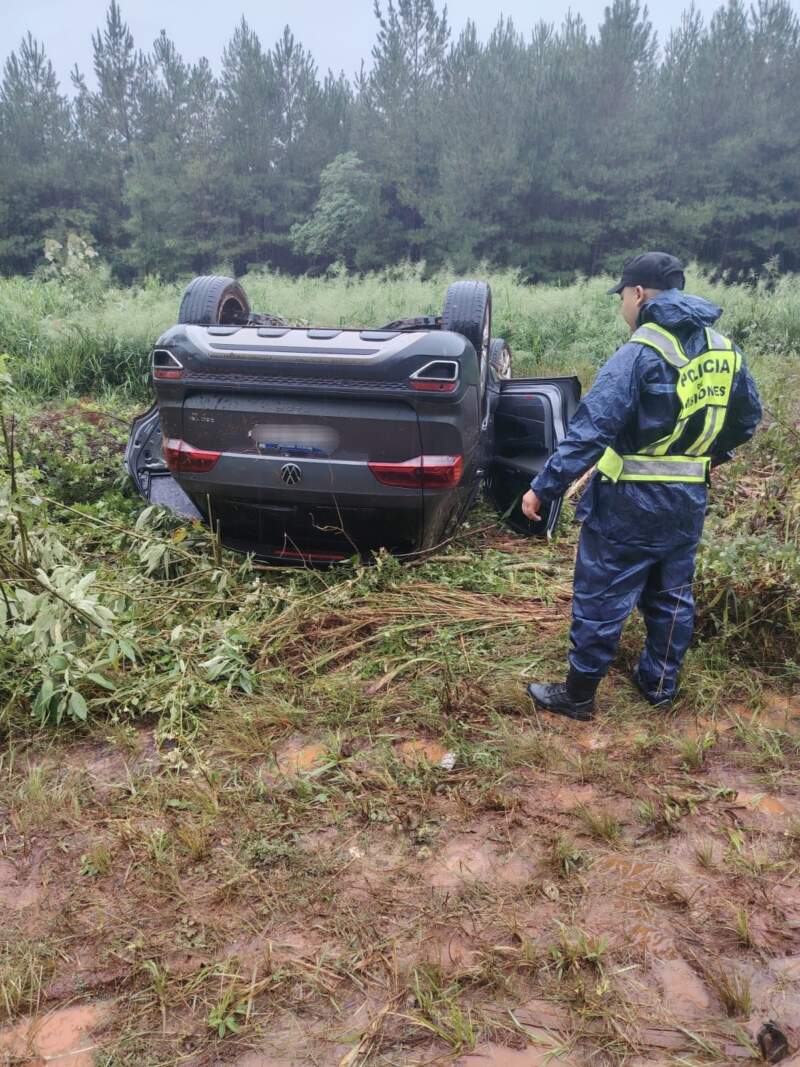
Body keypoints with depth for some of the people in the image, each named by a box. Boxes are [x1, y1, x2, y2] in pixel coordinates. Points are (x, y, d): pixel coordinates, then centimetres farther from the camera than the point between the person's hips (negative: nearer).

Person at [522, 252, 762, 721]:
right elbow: (748, 418, 18)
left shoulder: (640, 354, -18)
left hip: (631, 503, -7)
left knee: (600, 600, 5)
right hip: (688, 501, 7)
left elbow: (590, 430, -23)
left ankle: (579, 696, 16)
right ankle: (661, 684, 34)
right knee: (672, 596, 20)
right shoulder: (725, 350, 5)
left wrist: (544, 488, -19)